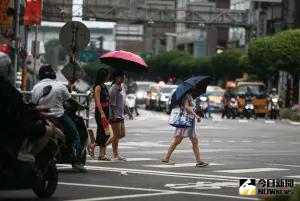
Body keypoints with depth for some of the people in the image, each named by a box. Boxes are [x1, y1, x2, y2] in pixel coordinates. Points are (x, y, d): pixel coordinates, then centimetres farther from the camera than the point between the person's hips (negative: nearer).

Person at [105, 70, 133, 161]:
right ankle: (115, 155, 1)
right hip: (115, 115, -10)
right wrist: (113, 114, -23)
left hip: (120, 114, 10)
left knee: (122, 134, 10)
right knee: (117, 135, -6)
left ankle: (104, 144, 18)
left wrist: (128, 112, 22)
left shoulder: (122, 87, 16)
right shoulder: (114, 88, -12)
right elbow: (112, 103, -18)